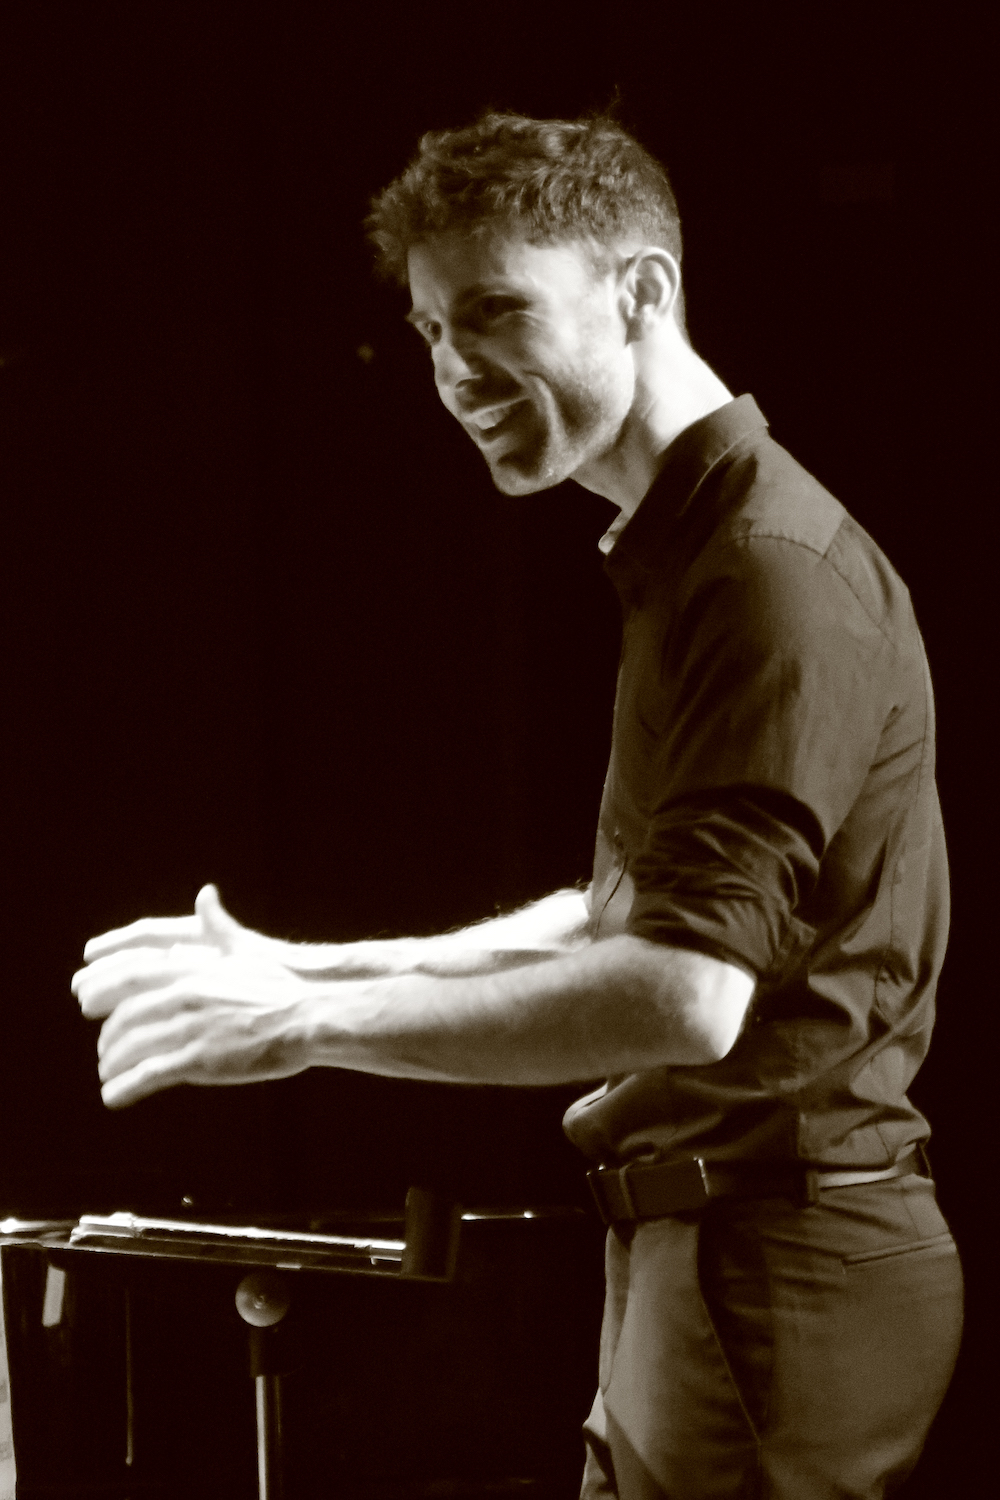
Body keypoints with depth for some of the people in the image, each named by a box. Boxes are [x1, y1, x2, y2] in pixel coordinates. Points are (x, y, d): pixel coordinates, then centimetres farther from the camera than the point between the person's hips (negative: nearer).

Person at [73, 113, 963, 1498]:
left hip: (776, 1264, -10)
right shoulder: (689, 553, 16)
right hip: (698, 1248, 10)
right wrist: (317, 969, 12)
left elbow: (689, 995, -27)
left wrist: (309, 1022, -23)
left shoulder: (782, 576, -18)